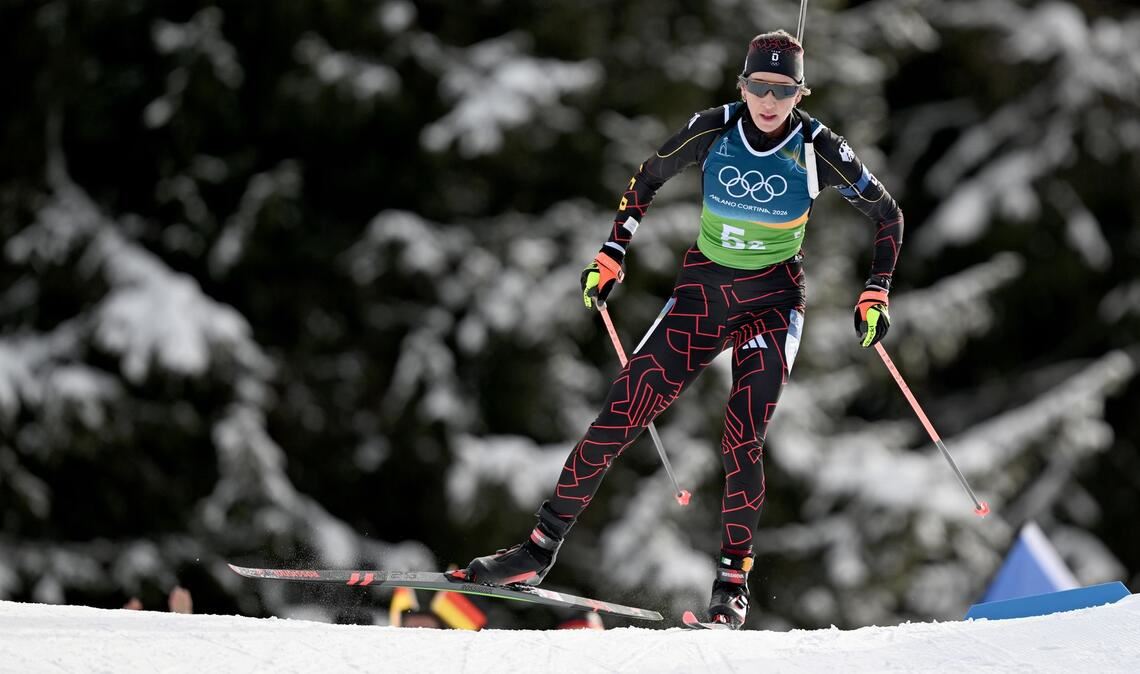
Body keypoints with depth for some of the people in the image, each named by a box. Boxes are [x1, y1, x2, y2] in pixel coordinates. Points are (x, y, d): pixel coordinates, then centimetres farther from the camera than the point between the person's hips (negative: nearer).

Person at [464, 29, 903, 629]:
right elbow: (648, 178, 9)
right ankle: (542, 546, -1)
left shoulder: (819, 150, -13)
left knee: (742, 441, -18)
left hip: (773, 302, -2)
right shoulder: (714, 130, -9)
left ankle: (733, 580, -3)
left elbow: (888, 216, 0)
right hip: (702, 292, 2)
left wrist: (876, 294, -8)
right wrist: (612, 256, 5)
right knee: (620, 415, -8)